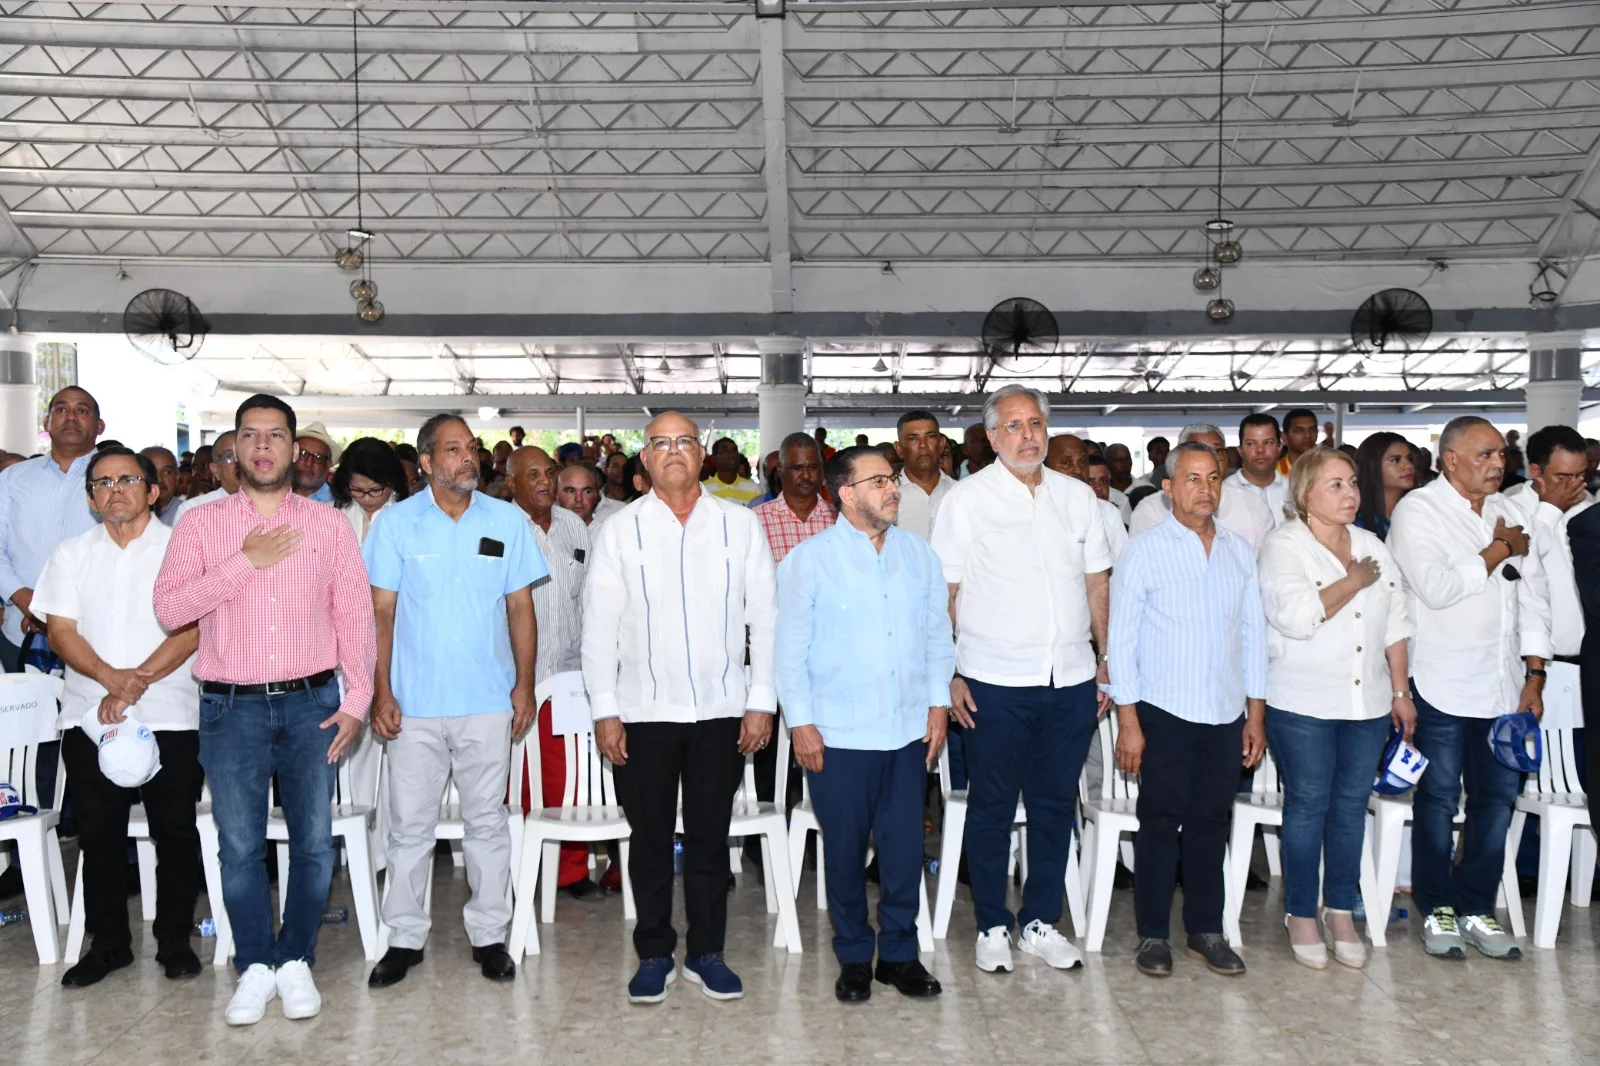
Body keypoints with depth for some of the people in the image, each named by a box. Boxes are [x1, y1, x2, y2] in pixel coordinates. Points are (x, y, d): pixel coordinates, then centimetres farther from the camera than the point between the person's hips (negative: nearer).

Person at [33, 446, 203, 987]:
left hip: (170, 717, -3)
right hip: (89, 717, 3)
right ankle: (108, 942, 22)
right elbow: (61, 632, 2)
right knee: (98, 834, 9)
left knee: (175, 831, 4)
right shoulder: (71, 554, 10)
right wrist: (113, 678, -15)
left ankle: (175, 940, 17)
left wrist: (137, 683, -17)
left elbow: (192, 628, -9)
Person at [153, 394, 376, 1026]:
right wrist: (246, 561, -14)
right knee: (240, 846, 7)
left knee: (314, 843, 5)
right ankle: (255, 967, 24)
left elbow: (354, 613, 3)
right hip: (231, 708, 0)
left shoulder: (328, 524, 5)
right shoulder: (201, 524, 4)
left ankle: (296, 962, 23)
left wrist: (356, 700, -4)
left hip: (312, 704, 0)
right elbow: (168, 609, -7)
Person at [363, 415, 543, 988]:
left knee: (487, 821, 10)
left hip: (488, 701, 1)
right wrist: (381, 691, -5)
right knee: (409, 824, 8)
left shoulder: (508, 521, 3)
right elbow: (381, 611, 0)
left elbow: (521, 607, 6)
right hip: (414, 703, -1)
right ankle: (405, 937, 22)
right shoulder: (396, 523, 0)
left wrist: (524, 684, 1)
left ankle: (489, 934, 22)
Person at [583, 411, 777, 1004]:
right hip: (644, 711, 0)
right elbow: (599, 627, 1)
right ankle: (654, 956, 24)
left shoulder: (740, 524, 3)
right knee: (650, 839, 9)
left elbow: (765, 618, 3)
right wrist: (605, 710, -4)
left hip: (722, 710, 1)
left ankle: (706, 954, 25)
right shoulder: (620, 531, 2)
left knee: (710, 838, 11)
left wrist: (762, 700, -2)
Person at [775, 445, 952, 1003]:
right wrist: (801, 722, -7)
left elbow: (938, 634, 12)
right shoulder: (808, 560, -5)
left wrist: (939, 702, 6)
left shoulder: (919, 553, 7)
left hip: (909, 731, 3)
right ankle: (854, 957, 27)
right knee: (845, 850, 9)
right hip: (837, 736, -3)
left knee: (905, 847, 9)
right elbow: (790, 649, -4)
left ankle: (900, 953, 27)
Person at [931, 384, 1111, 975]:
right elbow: (943, 595, -4)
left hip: (1071, 681, 4)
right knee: (992, 807, 7)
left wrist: (1109, 661, 11)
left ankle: (1041, 921, 27)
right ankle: (992, 926, 22)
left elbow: (1098, 585, 15)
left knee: (1056, 805, 12)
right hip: (995, 682, -4)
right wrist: (950, 675, -9)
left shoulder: (1077, 496, 10)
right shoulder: (966, 499, -2)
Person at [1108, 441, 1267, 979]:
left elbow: (1254, 633, 12)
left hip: (1226, 713, 4)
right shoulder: (1143, 550, -5)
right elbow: (1121, 637, -6)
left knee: (1211, 822, 12)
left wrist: (1256, 713, 9)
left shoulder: (1240, 551, 8)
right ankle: (1153, 935, 17)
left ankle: (1206, 929, 26)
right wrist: (1128, 721, -9)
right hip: (1165, 712, -4)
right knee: (1161, 822, 5)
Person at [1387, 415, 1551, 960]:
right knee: (1439, 799, 4)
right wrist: (1498, 551, -8)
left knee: (1499, 797, 9)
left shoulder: (1508, 511, 12)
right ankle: (1437, 909, 18)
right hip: (1443, 685, -6)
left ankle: (1476, 907, 22)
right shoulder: (1417, 511, -7)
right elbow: (1437, 588, -20)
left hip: (1503, 684, 6)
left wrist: (1535, 675, 7)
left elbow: (1533, 594, 12)